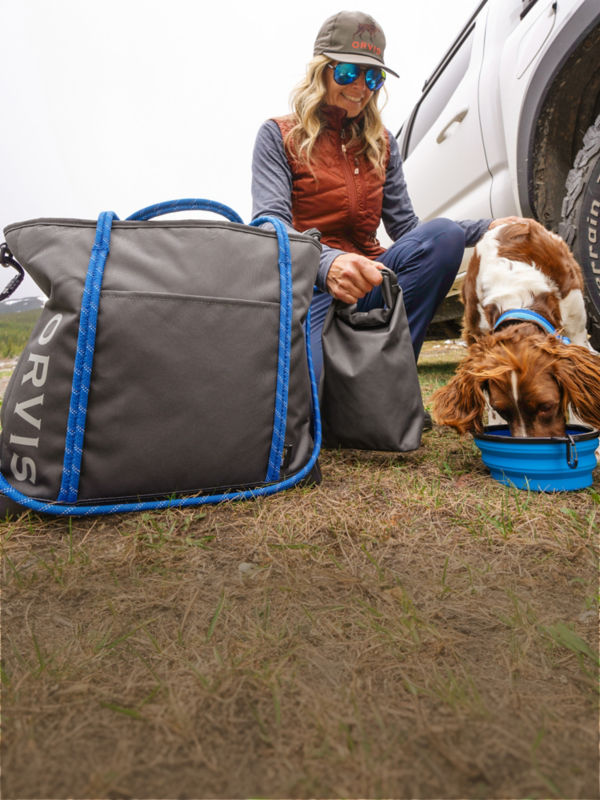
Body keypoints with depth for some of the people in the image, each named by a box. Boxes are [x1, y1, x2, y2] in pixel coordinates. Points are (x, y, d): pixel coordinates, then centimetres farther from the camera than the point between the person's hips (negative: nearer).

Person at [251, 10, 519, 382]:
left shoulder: (382, 144, 18)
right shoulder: (279, 136, 4)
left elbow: (406, 227, 12)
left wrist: (486, 228, -2)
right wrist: (328, 263, -34)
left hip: (365, 282, 5)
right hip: (309, 286, -4)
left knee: (444, 235, -25)